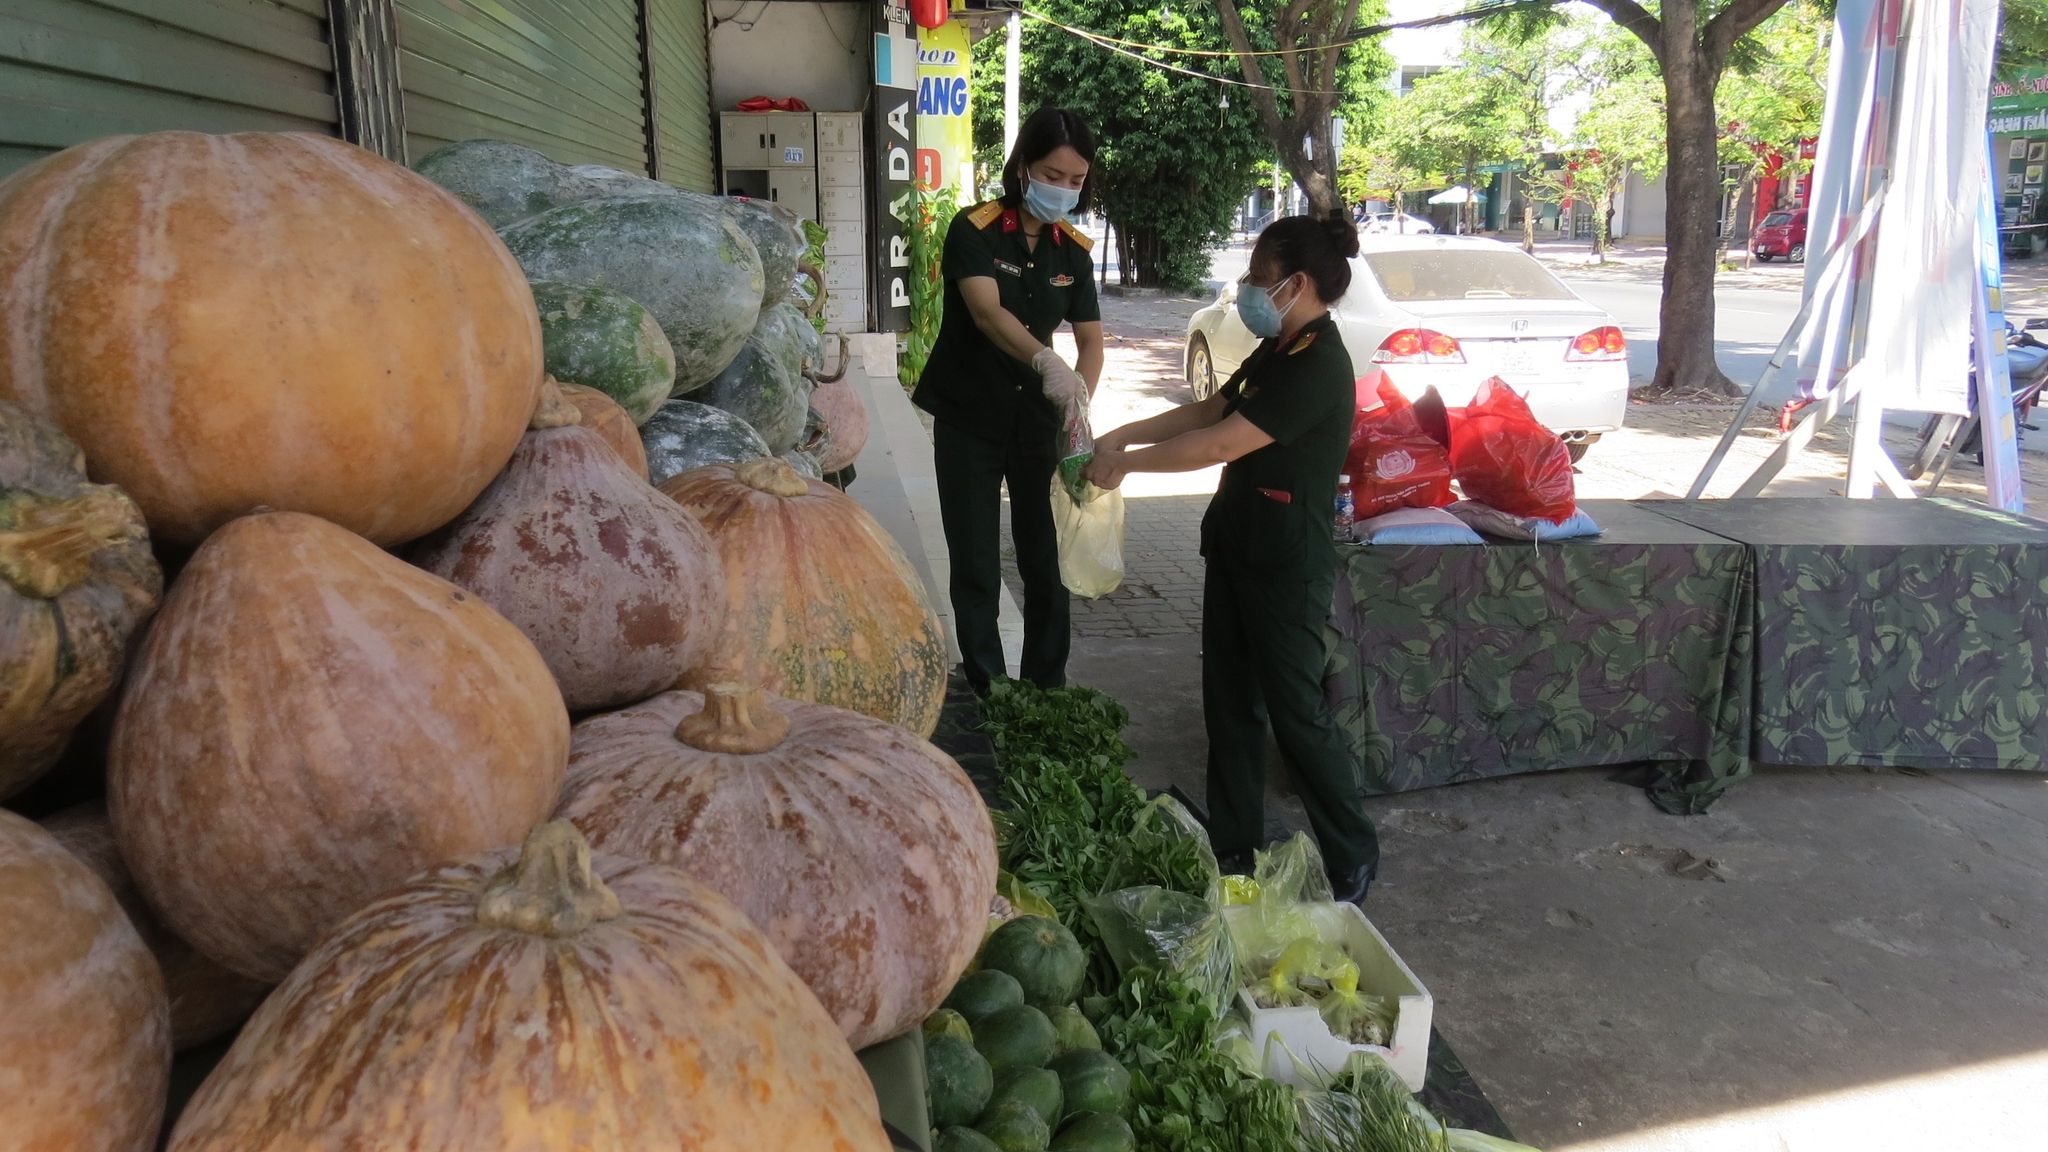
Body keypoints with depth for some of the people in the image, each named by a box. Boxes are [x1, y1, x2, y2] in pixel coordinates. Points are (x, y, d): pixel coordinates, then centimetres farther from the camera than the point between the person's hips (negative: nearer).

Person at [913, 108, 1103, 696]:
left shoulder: (1073, 249, 2)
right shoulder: (974, 230, -13)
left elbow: (1091, 340, -1)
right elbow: (987, 312, -30)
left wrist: (1078, 397, -22)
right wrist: (1046, 360, -48)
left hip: (1038, 420, 4)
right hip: (969, 421, -4)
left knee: (1047, 563, 7)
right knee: (976, 569, 3)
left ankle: (1048, 689, 20)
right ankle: (986, 692, 17)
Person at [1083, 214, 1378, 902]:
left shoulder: (1319, 368, -21)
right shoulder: (1276, 352, 11)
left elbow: (1221, 443, -23)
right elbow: (1208, 410, 17)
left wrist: (1127, 462, -14)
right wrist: (1124, 434, 8)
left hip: (1286, 567, -10)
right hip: (1236, 547, 10)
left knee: (1295, 712, 0)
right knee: (1229, 702, 14)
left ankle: (1354, 861, 17)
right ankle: (1234, 848, 26)